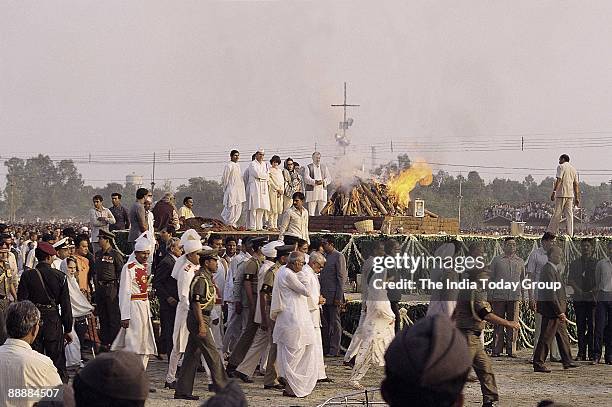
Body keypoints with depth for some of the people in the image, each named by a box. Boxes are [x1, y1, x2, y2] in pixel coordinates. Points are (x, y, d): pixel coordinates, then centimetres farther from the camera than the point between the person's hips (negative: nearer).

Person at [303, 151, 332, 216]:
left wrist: (323, 181, -12)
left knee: (322, 212, 0)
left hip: (322, 190, 3)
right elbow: (306, 179, -7)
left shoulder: (324, 167, 18)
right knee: (311, 212, -7)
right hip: (311, 191, -3)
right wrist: (314, 182, -23)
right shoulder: (308, 167, 7)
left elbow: (329, 179, 10)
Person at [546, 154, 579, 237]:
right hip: (570, 194, 6)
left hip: (561, 194, -6)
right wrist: (577, 198, 15)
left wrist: (554, 192, -16)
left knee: (557, 214, -5)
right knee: (569, 214, 4)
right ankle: (570, 234, -1)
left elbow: (559, 180, -13)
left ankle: (551, 232, -4)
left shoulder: (561, 167, -2)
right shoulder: (573, 169, 18)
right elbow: (576, 184, 15)